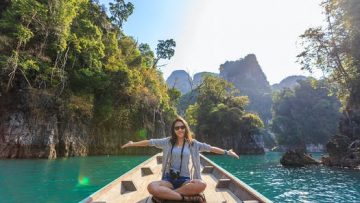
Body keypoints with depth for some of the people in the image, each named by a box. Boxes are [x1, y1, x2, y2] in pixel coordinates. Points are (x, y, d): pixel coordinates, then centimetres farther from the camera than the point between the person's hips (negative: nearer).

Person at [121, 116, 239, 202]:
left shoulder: (192, 143, 5)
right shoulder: (168, 141, 5)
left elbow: (210, 148, 5)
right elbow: (150, 142, 8)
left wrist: (226, 152, 2)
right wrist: (133, 144, 12)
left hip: (184, 179, 1)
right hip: (169, 179, 0)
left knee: (201, 185, -34)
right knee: (151, 187, -33)